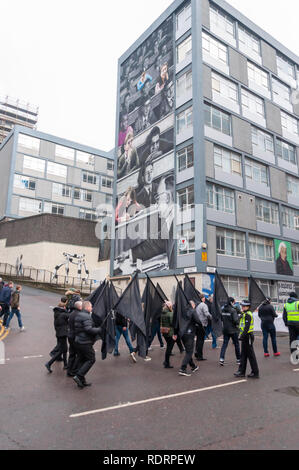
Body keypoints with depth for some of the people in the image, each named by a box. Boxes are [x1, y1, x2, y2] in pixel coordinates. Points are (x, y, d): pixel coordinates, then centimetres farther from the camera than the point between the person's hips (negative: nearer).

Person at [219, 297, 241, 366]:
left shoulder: (223, 310, 3)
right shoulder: (233, 310, -17)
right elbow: (235, 320, -21)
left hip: (225, 330, 5)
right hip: (233, 330, -5)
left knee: (224, 344, 6)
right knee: (236, 344, 11)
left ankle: (221, 359, -5)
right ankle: (238, 359, 22)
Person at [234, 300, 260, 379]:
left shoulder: (247, 315, -16)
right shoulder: (245, 314, 15)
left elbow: (247, 327, -24)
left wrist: (242, 336, -25)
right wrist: (242, 336, 20)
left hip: (248, 337, -10)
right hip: (245, 337, 10)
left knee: (251, 355, -2)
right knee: (243, 355, 14)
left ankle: (255, 373, 6)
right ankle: (241, 371, 21)